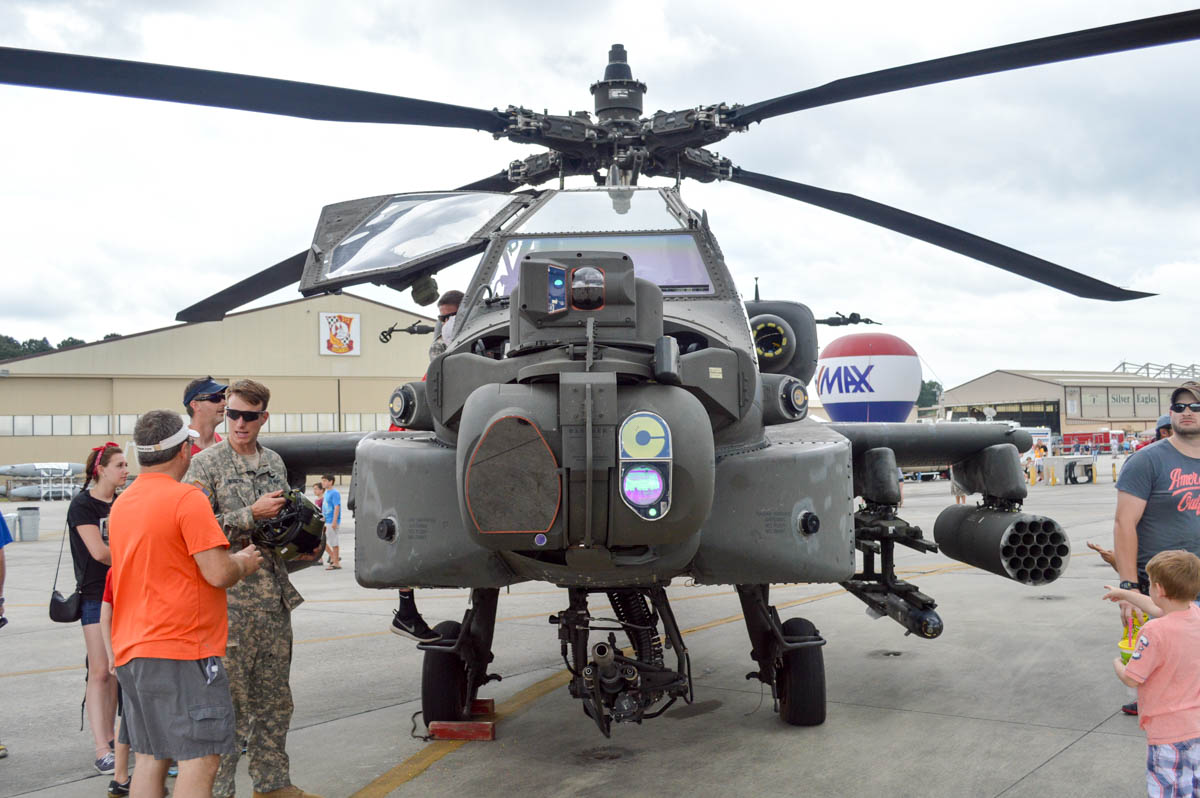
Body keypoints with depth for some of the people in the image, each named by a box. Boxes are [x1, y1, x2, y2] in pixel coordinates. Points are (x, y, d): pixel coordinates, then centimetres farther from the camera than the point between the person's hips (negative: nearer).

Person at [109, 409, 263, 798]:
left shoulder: (122, 502, 13)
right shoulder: (187, 499, -13)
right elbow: (218, 573, -18)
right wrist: (243, 563, 3)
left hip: (132, 649, 9)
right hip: (181, 649, -9)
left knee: (150, 758, 13)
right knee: (200, 759, -6)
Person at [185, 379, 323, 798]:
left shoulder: (275, 462, 13)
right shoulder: (206, 463, -5)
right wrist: (252, 515, -17)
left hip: (275, 595, 6)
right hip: (230, 598, -6)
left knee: (275, 698, 13)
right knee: (228, 699, -3)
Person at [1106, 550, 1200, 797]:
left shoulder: (1155, 632, -26)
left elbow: (1132, 679, -19)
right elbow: (1159, 608, 20)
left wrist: (1117, 665, 3)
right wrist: (1126, 594, 32)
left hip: (1168, 733, -8)